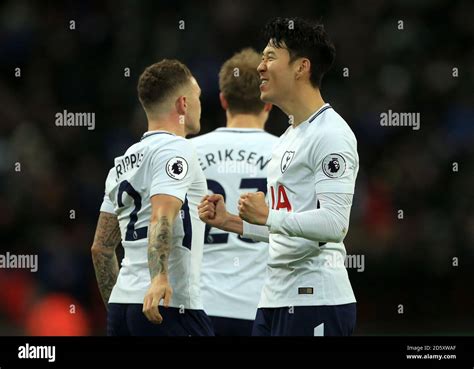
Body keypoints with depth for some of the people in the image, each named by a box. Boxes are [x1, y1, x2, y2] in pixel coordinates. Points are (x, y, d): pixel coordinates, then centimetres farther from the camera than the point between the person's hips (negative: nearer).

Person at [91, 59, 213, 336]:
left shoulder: (124, 163, 21)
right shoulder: (175, 149, -5)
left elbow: (101, 248, 22)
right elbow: (162, 219, -23)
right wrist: (160, 278, -35)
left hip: (122, 303, 9)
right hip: (169, 305, -9)